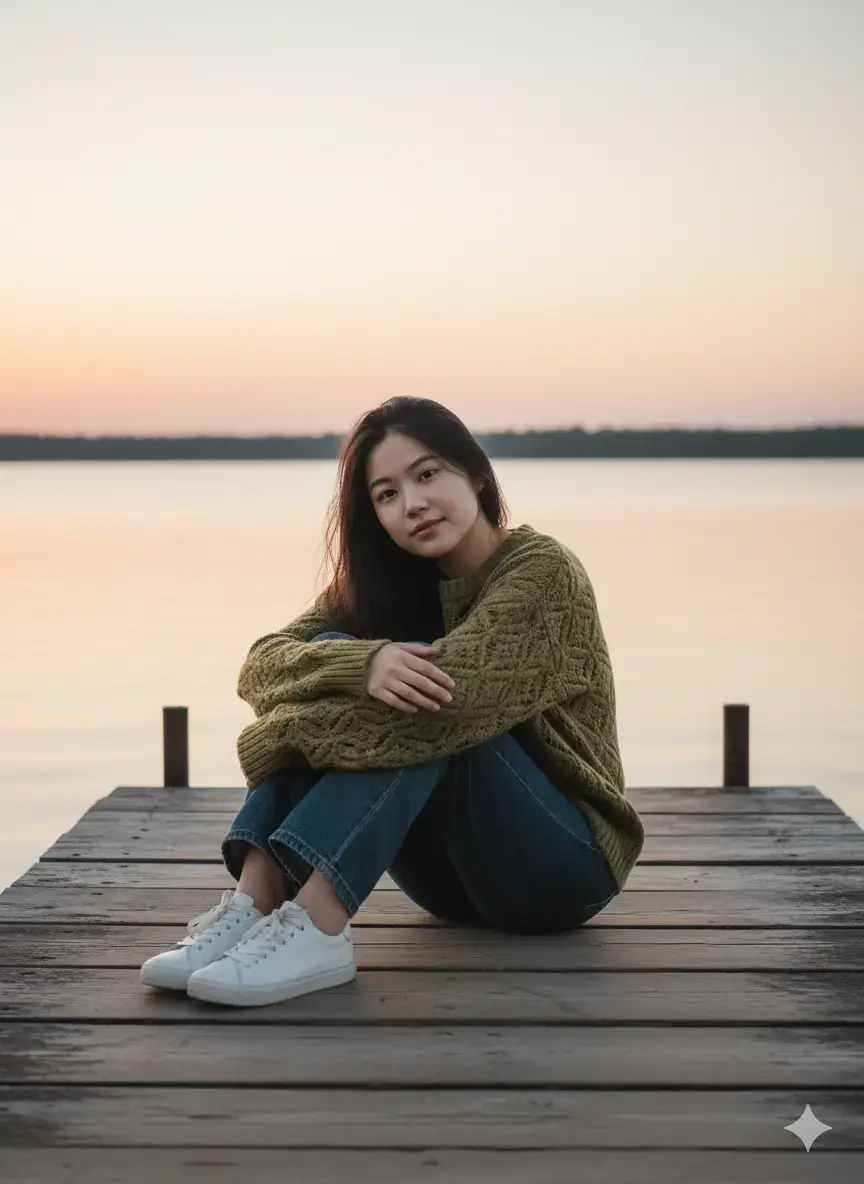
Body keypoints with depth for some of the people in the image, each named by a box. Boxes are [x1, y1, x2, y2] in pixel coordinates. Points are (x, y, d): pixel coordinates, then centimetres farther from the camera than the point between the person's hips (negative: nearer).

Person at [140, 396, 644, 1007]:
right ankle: (254, 900, -29)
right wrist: (363, 663, -33)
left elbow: (451, 687, -29)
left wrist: (283, 736, -21)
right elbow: (264, 664, -11)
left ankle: (317, 926, -42)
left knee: (429, 709, -30)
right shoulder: (393, 584, 5)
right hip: (449, 876, 5)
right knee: (333, 648, -15)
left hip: (563, 869, -5)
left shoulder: (543, 570, -12)